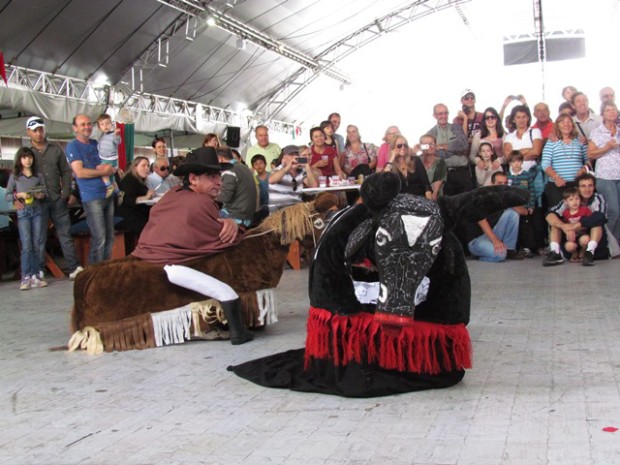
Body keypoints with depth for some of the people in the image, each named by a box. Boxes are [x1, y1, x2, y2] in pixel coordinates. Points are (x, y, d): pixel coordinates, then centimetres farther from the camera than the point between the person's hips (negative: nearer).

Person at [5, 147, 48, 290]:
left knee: (37, 245, 1)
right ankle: (26, 277, -9)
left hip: (37, 211, 3)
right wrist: (18, 195, -13)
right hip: (23, 212, -3)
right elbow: (7, 196, 3)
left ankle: (35, 276, 5)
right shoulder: (14, 176, 4)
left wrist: (41, 195, -10)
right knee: (26, 246, -9)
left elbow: (46, 192, 11)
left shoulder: (39, 176, 10)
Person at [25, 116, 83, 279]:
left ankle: (73, 268, 7)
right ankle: (39, 271, 8)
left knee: (65, 234, 4)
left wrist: (67, 193, 1)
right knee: (40, 237, 2)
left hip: (58, 199, 3)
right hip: (38, 201, -3)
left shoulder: (56, 149, 9)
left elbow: (66, 172, 11)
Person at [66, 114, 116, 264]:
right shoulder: (73, 146, -3)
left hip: (107, 194, 7)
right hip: (91, 197, -7)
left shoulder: (96, 144, 16)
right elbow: (80, 172, -14)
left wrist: (108, 167, -2)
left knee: (110, 237, 9)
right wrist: (104, 171, -8)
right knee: (99, 239, -8)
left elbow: (112, 165, 21)